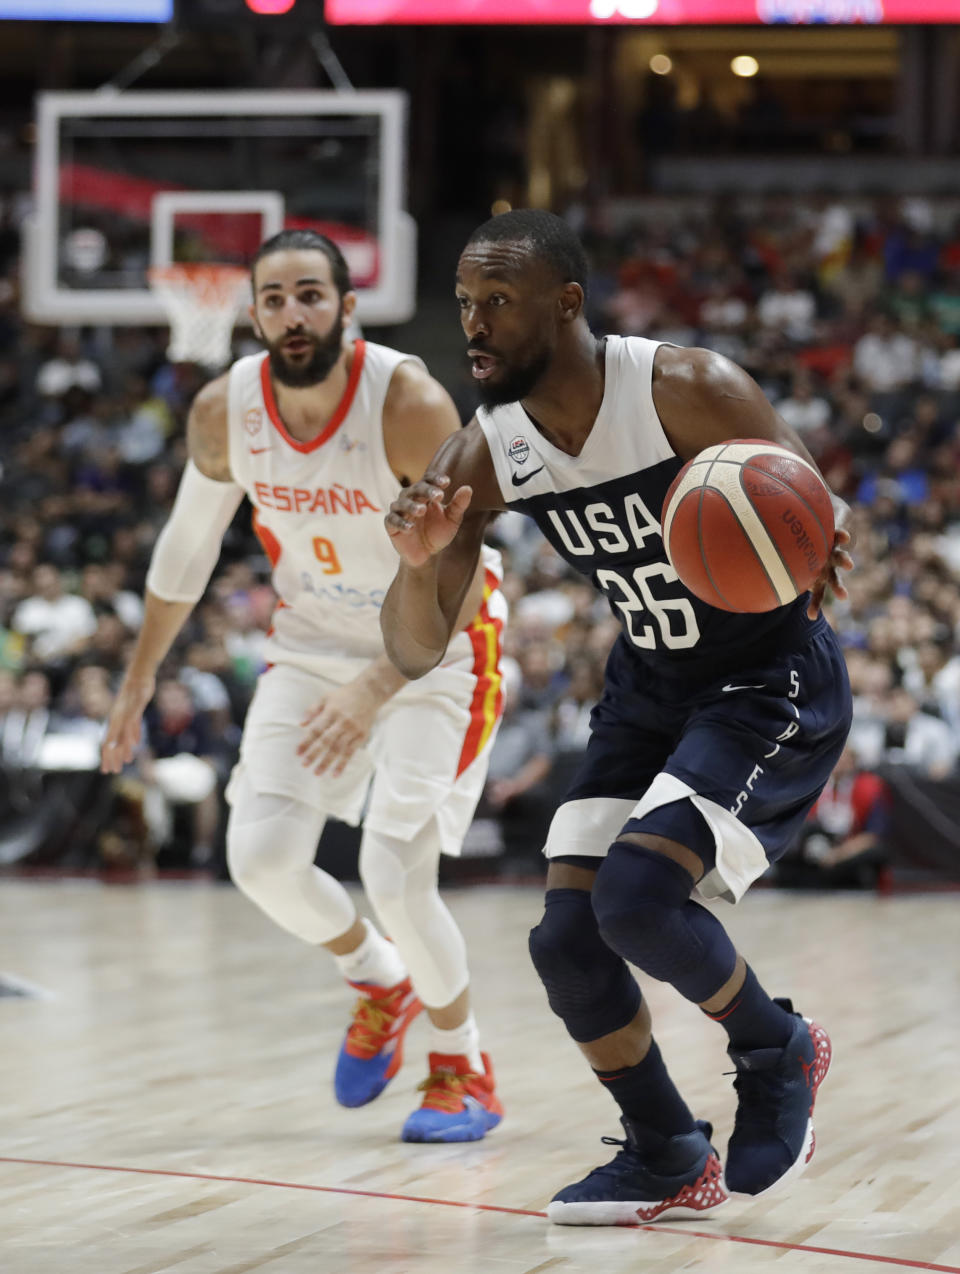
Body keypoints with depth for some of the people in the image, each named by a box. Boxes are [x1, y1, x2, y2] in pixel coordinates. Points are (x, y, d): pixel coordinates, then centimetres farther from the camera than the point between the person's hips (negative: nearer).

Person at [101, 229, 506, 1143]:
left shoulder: (409, 404, -28)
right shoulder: (223, 410, -13)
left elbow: (460, 581, -27)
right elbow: (188, 545, 5)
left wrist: (374, 689, -38)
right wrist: (139, 680, 10)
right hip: (314, 641, 5)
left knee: (395, 876, -14)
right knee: (261, 855, -9)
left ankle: (464, 1072, 12)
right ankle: (380, 982, 23)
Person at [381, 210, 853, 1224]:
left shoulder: (687, 390, -23)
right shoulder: (484, 456, -8)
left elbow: (820, 521, -18)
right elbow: (416, 654, -7)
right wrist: (418, 559, -30)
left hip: (772, 679, -6)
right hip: (649, 687, 6)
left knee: (637, 894, -24)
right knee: (567, 938, -5)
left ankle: (777, 1053, 6)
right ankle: (668, 1163, 17)